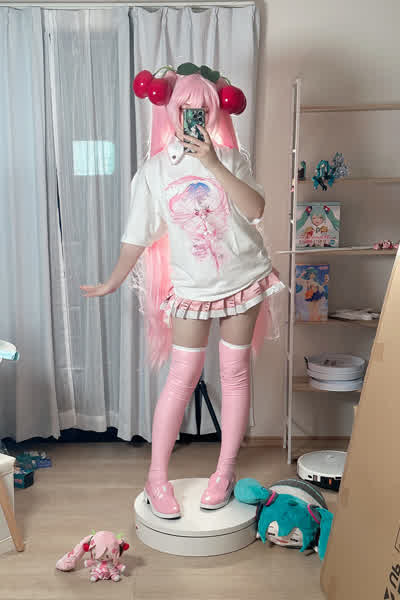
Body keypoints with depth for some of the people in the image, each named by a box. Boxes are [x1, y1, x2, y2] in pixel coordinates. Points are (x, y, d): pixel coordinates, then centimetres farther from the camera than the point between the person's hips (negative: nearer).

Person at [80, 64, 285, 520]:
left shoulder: (229, 159, -2)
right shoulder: (154, 171, -3)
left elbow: (255, 209, -18)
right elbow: (138, 236, 3)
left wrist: (213, 164, -23)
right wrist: (113, 281, 8)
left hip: (243, 279, 1)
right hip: (191, 286, -1)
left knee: (235, 374, 6)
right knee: (182, 377, 0)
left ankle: (225, 471, 21)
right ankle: (157, 477, 13)